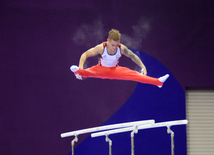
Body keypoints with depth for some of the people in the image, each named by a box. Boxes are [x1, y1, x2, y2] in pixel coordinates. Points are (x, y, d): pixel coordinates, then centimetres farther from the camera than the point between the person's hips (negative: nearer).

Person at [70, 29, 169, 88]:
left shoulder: (122, 48, -20)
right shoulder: (101, 48, -27)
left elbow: (133, 56, -2)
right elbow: (85, 55, -22)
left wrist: (143, 67, -10)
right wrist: (80, 68, -37)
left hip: (115, 70, 2)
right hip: (101, 70, -2)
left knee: (133, 74, -18)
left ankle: (158, 82, -27)